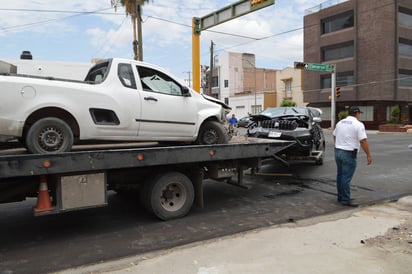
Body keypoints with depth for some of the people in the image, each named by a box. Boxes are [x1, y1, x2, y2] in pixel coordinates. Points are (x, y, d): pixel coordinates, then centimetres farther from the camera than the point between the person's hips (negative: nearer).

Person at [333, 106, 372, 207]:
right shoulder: (358, 124, -11)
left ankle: (340, 197, 24)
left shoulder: (340, 122, 11)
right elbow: (363, 141, -16)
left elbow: (334, 136, 19)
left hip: (338, 151, 7)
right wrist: (369, 155, -12)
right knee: (346, 177, -4)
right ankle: (346, 200, 1)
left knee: (340, 175, 15)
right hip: (349, 154, -7)